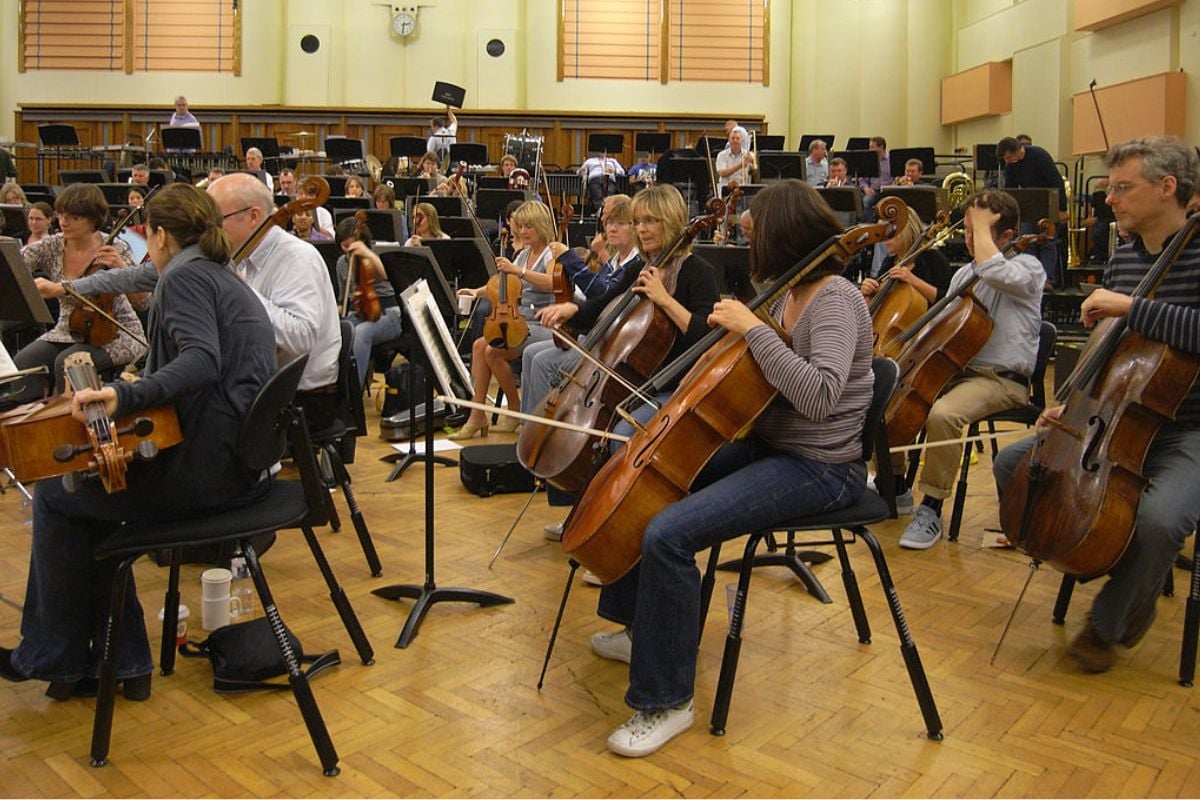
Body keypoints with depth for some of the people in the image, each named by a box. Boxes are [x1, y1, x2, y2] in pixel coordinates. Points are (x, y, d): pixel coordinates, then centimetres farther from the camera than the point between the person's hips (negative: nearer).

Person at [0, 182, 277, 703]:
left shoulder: (184, 276, -9)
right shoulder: (224, 280, 20)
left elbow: (201, 363, -26)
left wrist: (124, 395, -36)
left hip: (212, 465, -9)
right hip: (240, 459, 9)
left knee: (55, 495, 6)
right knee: (88, 496, 18)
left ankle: (53, 656, 21)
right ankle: (118, 662, 19)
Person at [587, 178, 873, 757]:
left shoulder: (836, 299, -18)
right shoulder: (785, 292, 8)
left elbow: (818, 395, -35)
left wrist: (753, 328, -28)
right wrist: (728, 325, -1)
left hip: (818, 467, -10)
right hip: (765, 445, 10)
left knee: (667, 535, -27)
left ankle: (666, 701, -8)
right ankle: (641, 628, 30)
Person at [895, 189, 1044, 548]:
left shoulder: (1027, 268, -6)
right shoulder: (963, 274, 15)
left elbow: (993, 270, -31)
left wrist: (982, 224, -15)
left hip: (1003, 379, -7)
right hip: (956, 370, 8)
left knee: (943, 413, -36)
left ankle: (932, 510, -20)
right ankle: (896, 487, 11)